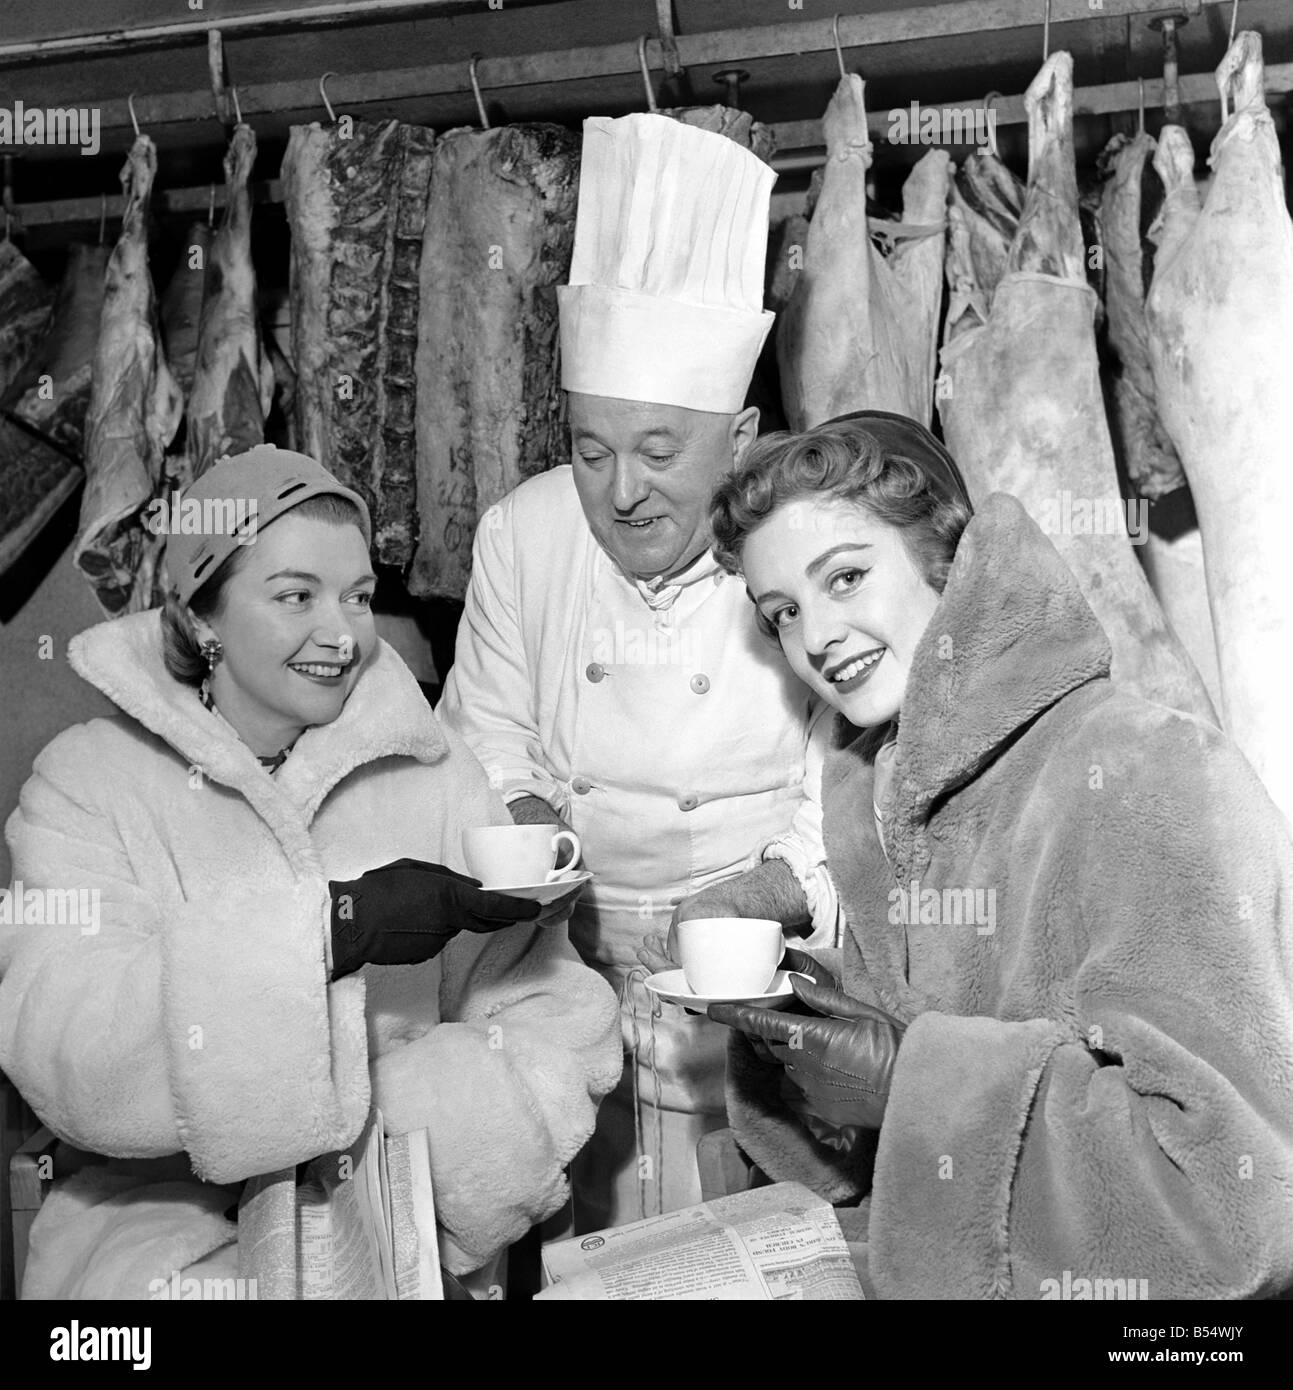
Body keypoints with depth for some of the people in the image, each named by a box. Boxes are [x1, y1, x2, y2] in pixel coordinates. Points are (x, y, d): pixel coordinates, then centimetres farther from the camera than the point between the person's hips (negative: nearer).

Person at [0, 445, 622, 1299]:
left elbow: (554, 1026, -5)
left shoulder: (434, 776, 2)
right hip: (170, 1225, 0)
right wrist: (332, 926, -25)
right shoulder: (90, 781, -2)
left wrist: (407, 1129, -21)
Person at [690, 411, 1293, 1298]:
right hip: (940, 1267, 6)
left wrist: (908, 1078, -23)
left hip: (1113, 1280, -5)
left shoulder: (1144, 773, -20)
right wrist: (789, 1011, -9)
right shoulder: (866, 795, 2)